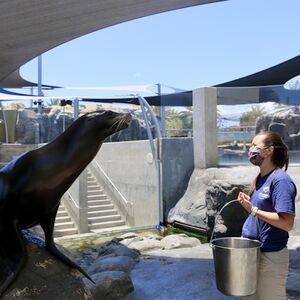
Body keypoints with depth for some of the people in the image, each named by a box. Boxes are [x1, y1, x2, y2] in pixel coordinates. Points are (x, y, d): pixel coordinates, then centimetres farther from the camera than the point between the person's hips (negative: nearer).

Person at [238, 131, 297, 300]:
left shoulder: (280, 180, -18)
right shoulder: (261, 178, 7)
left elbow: (287, 223, -25)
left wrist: (253, 210, -25)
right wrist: (248, 202, 2)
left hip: (271, 256, -8)